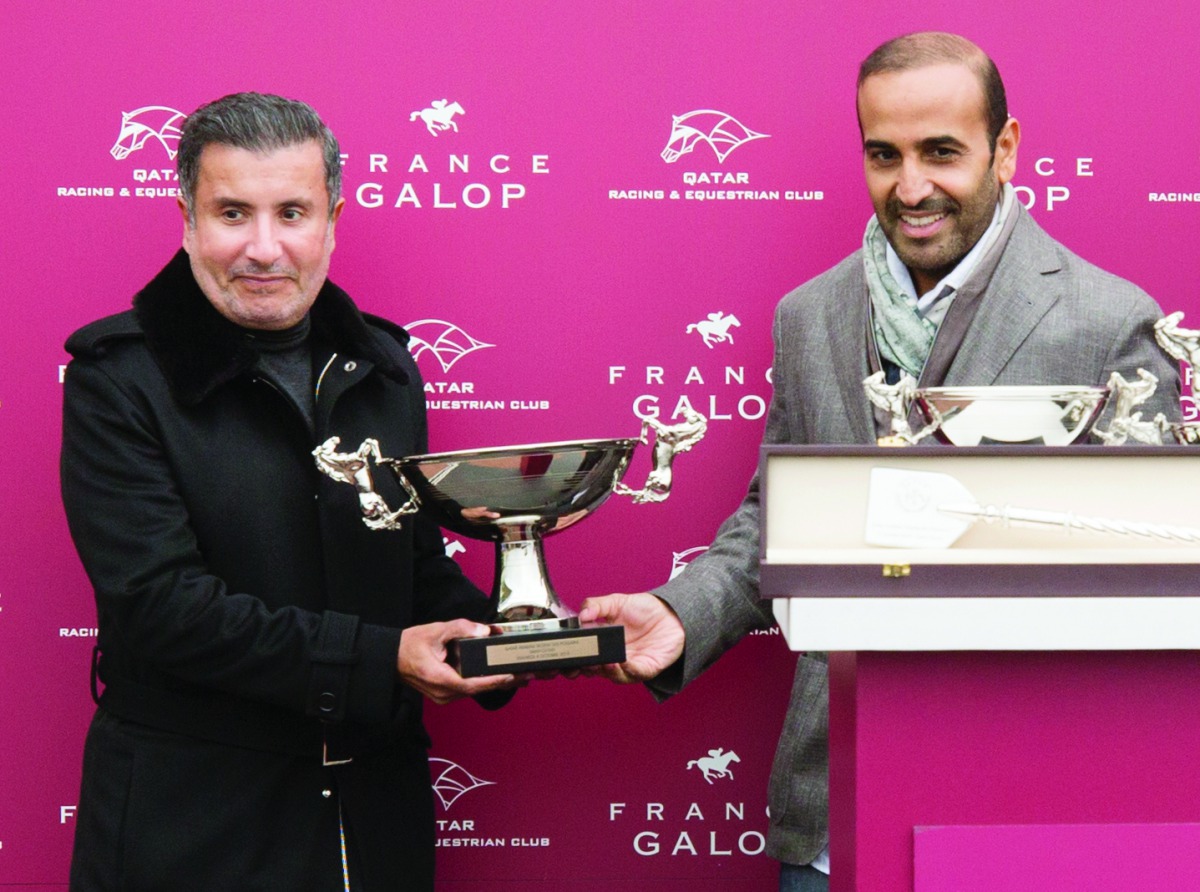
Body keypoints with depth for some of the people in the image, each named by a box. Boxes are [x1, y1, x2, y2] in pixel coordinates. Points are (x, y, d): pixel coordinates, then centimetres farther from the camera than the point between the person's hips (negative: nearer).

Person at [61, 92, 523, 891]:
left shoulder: (382, 367, 9)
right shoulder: (121, 380, -9)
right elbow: (159, 602, -19)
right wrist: (376, 660, -23)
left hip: (377, 805, 5)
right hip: (192, 823, -5)